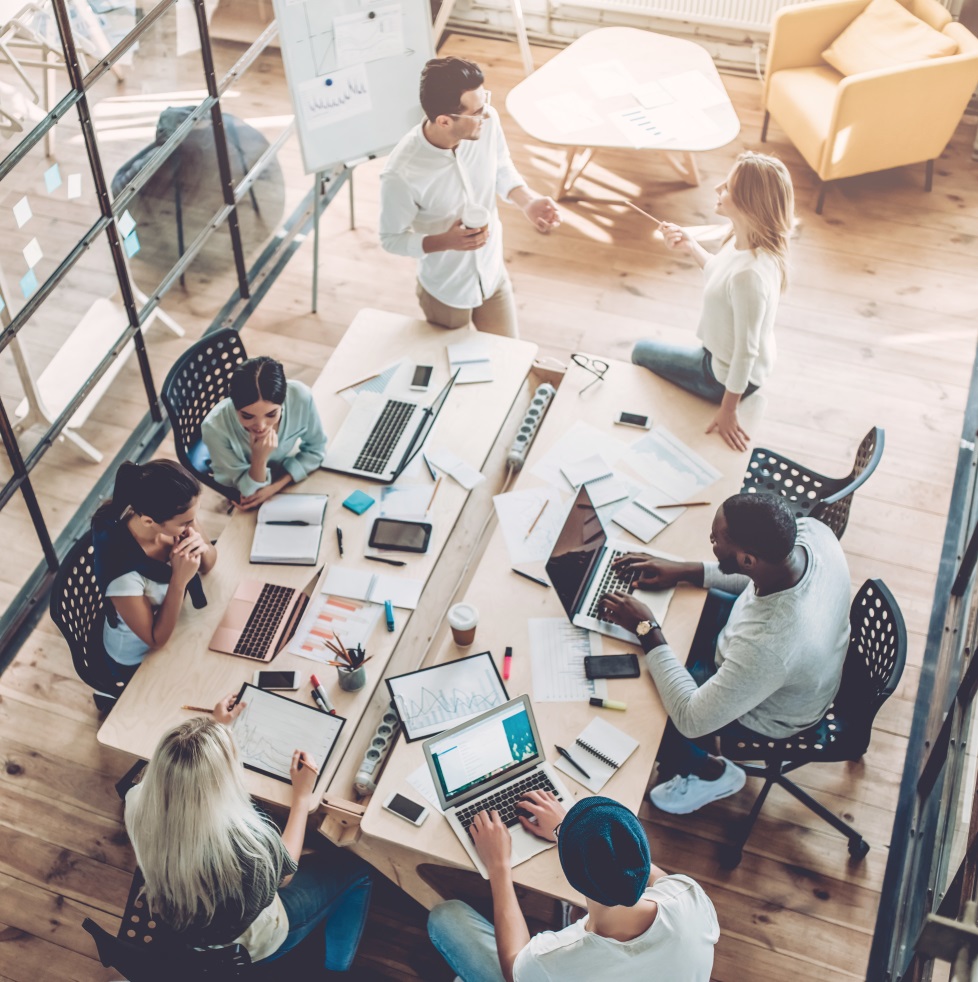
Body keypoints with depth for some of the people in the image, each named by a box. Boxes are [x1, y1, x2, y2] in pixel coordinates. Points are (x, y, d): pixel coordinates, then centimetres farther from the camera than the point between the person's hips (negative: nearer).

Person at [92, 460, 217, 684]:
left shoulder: (171, 515, -24)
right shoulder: (123, 572, -40)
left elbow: (208, 563, -6)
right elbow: (157, 640, -25)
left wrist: (202, 549, -29)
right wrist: (179, 580, -36)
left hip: (173, 621, 5)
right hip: (140, 661, -5)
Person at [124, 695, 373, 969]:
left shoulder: (137, 803, -28)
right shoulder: (249, 838, -42)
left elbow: (178, 772, 0)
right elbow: (285, 872, -15)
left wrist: (217, 725, 10)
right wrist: (303, 796, -6)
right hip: (244, 946, -5)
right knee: (355, 868, 14)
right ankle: (335, 969, 32)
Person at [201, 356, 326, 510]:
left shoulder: (300, 396, -28)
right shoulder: (215, 427, -32)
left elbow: (315, 449, -9)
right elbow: (248, 490, -19)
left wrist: (276, 486, -20)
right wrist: (259, 459, -38)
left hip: (285, 482, 3)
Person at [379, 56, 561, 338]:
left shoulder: (487, 122, -23)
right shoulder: (401, 175, -36)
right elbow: (392, 239, -19)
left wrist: (528, 201, -20)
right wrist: (446, 242, -35)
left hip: (493, 276, 4)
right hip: (445, 291, -4)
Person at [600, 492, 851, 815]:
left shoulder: (767, 646, -47)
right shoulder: (810, 530, -28)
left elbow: (691, 720, -31)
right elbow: (758, 575, -2)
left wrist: (647, 630, -26)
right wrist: (684, 571, -8)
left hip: (767, 711, -7)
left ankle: (711, 772, 26)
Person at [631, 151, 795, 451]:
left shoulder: (750, 275, -40)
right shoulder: (746, 242, -13)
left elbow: (746, 350, -30)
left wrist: (727, 411, -21)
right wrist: (690, 246, 0)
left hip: (724, 376, -8)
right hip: (724, 356, 8)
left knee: (641, 352, 14)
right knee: (644, 351, 27)